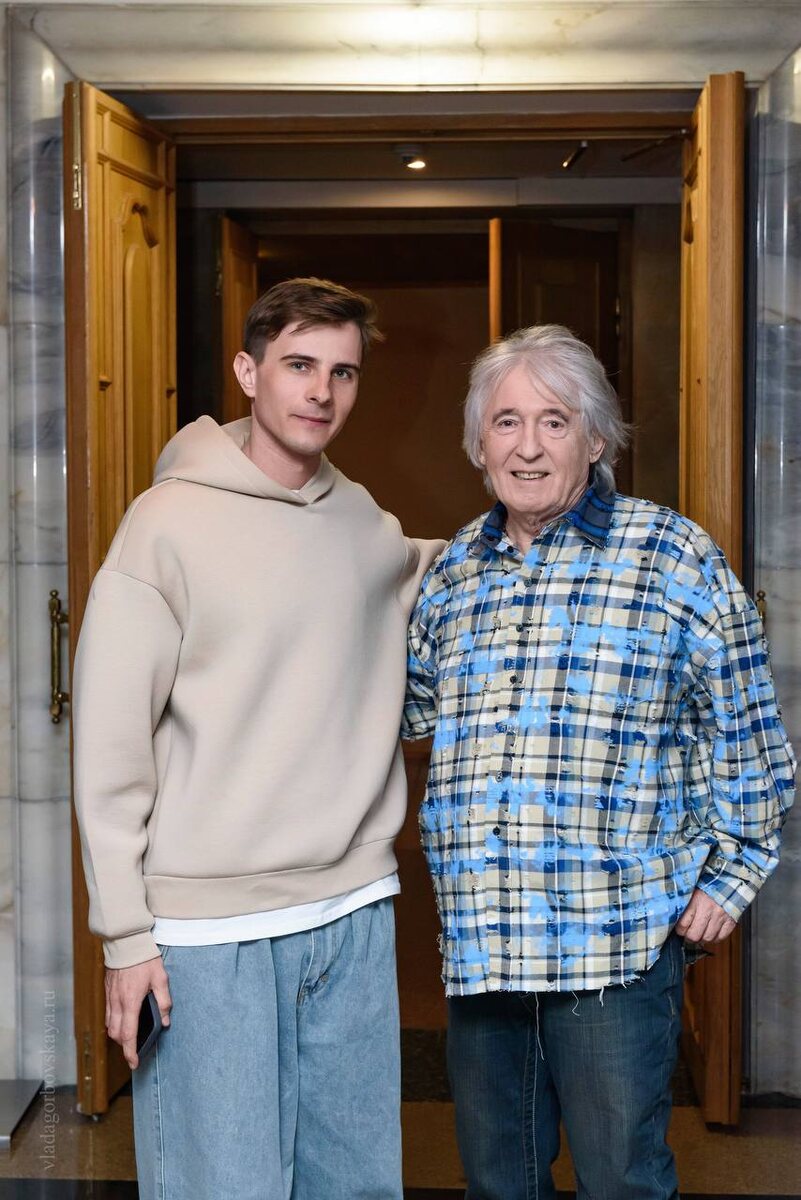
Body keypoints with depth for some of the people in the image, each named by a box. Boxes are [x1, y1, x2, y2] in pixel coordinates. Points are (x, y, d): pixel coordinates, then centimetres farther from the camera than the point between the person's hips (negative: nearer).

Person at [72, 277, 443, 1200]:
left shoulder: (365, 525, 8)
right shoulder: (169, 525, -9)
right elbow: (109, 745, -10)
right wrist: (125, 932, -11)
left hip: (354, 916, 6)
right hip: (209, 932, -5)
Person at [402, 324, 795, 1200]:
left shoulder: (674, 558, -3)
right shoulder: (452, 572, 11)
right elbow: (400, 706, 24)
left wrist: (729, 875, -1)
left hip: (618, 944, -5)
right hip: (477, 945, 5)